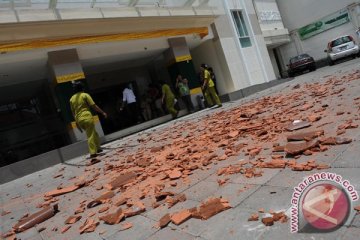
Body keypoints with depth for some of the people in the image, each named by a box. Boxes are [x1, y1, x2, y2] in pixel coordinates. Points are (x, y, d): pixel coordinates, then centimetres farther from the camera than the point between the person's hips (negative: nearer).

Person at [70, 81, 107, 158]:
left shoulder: (72, 99, 15)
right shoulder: (85, 95, -1)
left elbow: (73, 112, 17)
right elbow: (94, 106, -7)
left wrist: (77, 123, 23)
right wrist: (103, 112, 0)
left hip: (79, 119, 6)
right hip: (87, 117, -6)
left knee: (93, 133, 20)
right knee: (90, 135, -2)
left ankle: (97, 148, 22)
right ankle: (93, 152, -3)